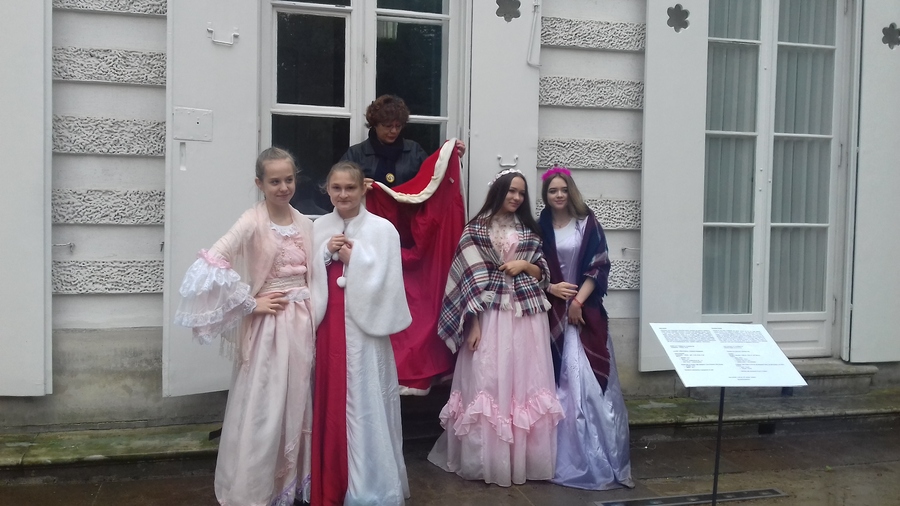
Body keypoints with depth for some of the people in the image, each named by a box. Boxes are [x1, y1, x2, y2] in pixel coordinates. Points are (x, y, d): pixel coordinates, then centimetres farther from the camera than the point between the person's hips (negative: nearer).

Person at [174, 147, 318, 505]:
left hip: (302, 322, 6)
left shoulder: (304, 223, 8)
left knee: (297, 404, 14)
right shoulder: (253, 222, -11)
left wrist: (312, 316, 4)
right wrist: (250, 304, -16)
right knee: (263, 409, 1)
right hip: (269, 324, -5)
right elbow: (211, 262, -22)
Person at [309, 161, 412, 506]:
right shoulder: (320, 228, 10)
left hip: (362, 325, -4)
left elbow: (385, 280, -11)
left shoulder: (382, 229, -5)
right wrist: (326, 253, -7)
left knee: (363, 401, 0)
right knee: (329, 398, 10)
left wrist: (353, 257, -12)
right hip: (326, 322, 4)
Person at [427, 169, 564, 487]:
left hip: (528, 315, 4)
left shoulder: (529, 230, 14)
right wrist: (474, 323, -13)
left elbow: (543, 273, 15)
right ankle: (488, 461, 7)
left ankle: (526, 459, 15)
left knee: (527, 383, 5)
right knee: (488, 383, -3)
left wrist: (525, 264, -6)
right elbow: (471, 281, -6)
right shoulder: (476, 229, 0)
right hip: (491, 314, -4)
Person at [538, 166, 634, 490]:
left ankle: (600, 455, 5)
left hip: (586, 311, -1)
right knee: (559, 380, 2)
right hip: (552, 312, 1)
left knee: (590, 379, -4)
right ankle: (563, 455, 11)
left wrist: (578, 300, -11)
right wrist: (551, 288, -11)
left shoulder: (587, 223, 2)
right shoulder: (539, 227, 6)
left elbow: (599, 266, -2)